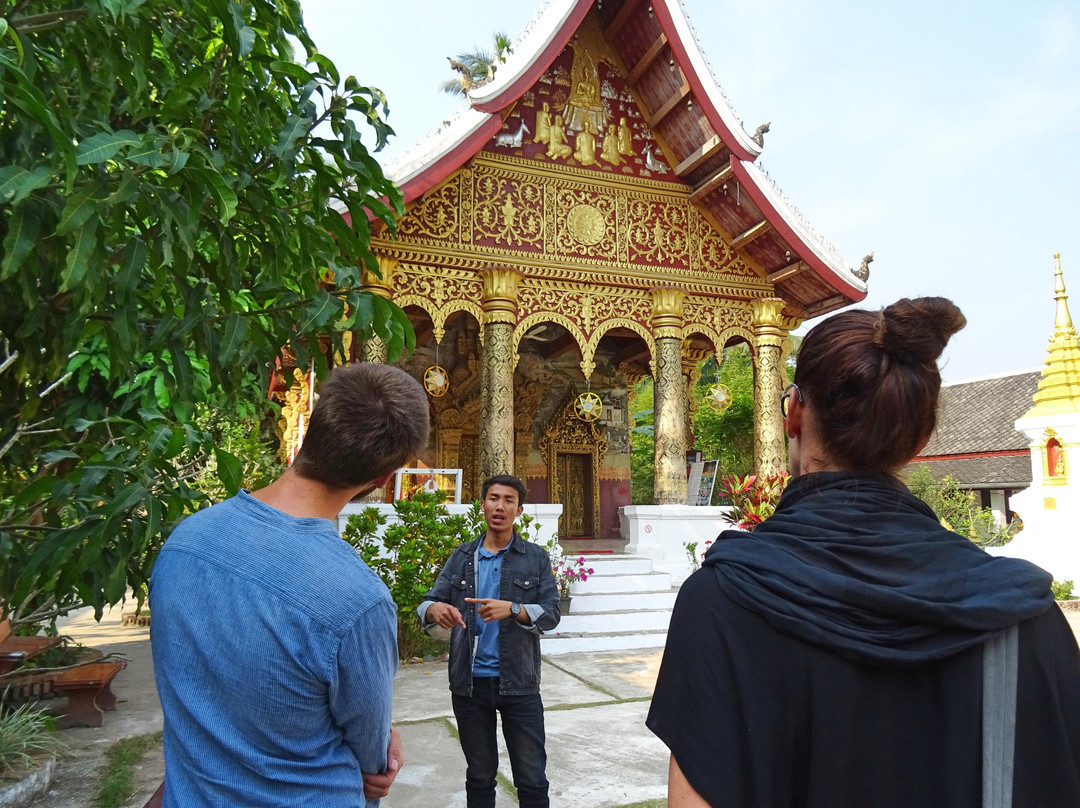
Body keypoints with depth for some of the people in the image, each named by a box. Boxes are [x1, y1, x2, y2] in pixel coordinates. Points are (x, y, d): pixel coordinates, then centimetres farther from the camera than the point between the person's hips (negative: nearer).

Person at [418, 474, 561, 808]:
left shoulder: (536, 558, 1)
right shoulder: (462, 557, 6)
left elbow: (551, 614, -6)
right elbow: (427, 605, -1)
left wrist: (513, 609, -25)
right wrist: (435, 609, -25)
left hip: (519, 682, -1)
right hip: (470, 682, 2)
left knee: (532, 779, 6)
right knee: (479, 776, 18)